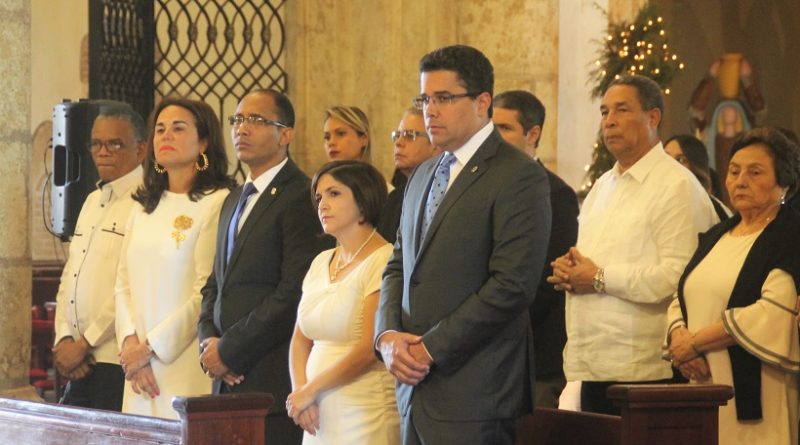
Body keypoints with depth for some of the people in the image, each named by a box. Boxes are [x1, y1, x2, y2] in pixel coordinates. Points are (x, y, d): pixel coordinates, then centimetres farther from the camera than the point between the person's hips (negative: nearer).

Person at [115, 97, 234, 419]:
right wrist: (130, 341, -4)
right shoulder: (144, 206, 16)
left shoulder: (218, 203, -7)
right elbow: (123, 283, 12)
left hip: (187, 365, -6)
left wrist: (150, 348, -10)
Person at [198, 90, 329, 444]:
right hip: (229, 379, 8)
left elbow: (293, 294, -16)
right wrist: (209, 342, 3)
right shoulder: (234, 201, 21)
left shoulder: (301, 197, -9)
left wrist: (229, 350, -12)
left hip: (273, 380, -8)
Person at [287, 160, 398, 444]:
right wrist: (299, 390, -4)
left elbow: (369, 349, -16)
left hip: (365, 415, -6)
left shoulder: (383, 260, -10)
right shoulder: (321, 263, 14)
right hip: (322, 416, 6)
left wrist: (309, 391, -8)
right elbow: (301, 340, 14)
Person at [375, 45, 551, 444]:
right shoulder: (423, 175, 18)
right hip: (414, 387, 7)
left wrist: (431, 348, -13)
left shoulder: (519, 177, -8)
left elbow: (512, 286, -16)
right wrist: (387, 335, 0)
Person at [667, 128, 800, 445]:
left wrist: (695, 342, -12)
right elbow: (681, 300, 18)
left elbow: (773, 313, -17)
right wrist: (679, 336, -5)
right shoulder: (715, 237, 19)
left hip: (755, 394, -6)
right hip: (703, 386, 6)